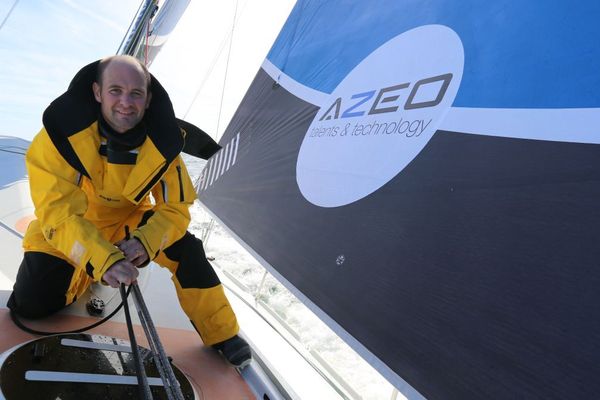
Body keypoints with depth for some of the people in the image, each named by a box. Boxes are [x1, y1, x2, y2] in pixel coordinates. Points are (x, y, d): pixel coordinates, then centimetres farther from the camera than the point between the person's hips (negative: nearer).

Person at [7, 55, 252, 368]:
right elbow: (58, 213, -30)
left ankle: (222, 335, -6)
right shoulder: (62, 132, -26)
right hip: (64, 230, 0)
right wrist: (102, 259, -46)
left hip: (131, 219, 1)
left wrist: (144, 242, -36)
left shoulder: (161, 142, -20)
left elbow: (175, 209, -16)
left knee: (188, 249, -22)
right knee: (32, 303, -16)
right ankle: (84, 274, 19)